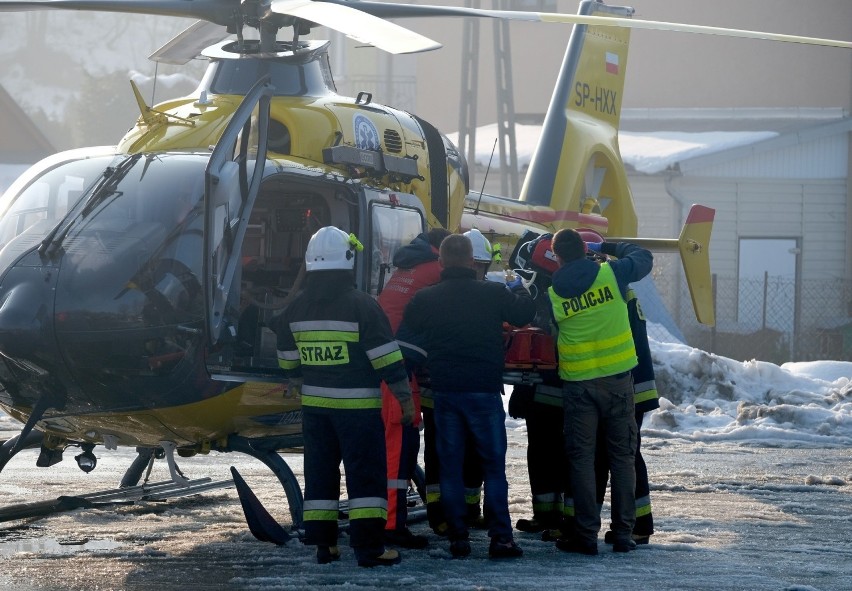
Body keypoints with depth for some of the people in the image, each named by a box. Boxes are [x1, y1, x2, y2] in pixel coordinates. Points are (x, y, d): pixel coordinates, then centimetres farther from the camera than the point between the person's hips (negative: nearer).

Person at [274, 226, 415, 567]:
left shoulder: (295, 310, 4)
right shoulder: (361, 306, -14)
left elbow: (288, 361, 14)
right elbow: (387, 357, -13)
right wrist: (405, 398, -6)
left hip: (315, 405, 5)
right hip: (357, 405, -5)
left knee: (320, 472, 13)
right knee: (366, 474, -3)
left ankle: (322, 544, 14)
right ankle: (368, 548, -8)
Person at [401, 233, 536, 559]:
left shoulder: (424, 299, -2)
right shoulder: (494, 294, -5)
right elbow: (525, 313, 10)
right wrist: (519, 289, 29)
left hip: (444, 391, 1)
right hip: (484, 391, -1)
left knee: (450, 467, 8)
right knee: (493, 465, 4)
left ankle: (457, 537, 6)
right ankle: (500, 537, -2)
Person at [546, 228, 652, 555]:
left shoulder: (553, 294, -5)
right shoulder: (612, 274, -5)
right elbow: (643, 258, 12)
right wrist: (604, 247, 19)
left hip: (578, 382, -1)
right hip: (617, 379, 1)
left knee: (581, 458, 5)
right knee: (622, 455, 9)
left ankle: (586, 534, 2)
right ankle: (623, 533, 8)